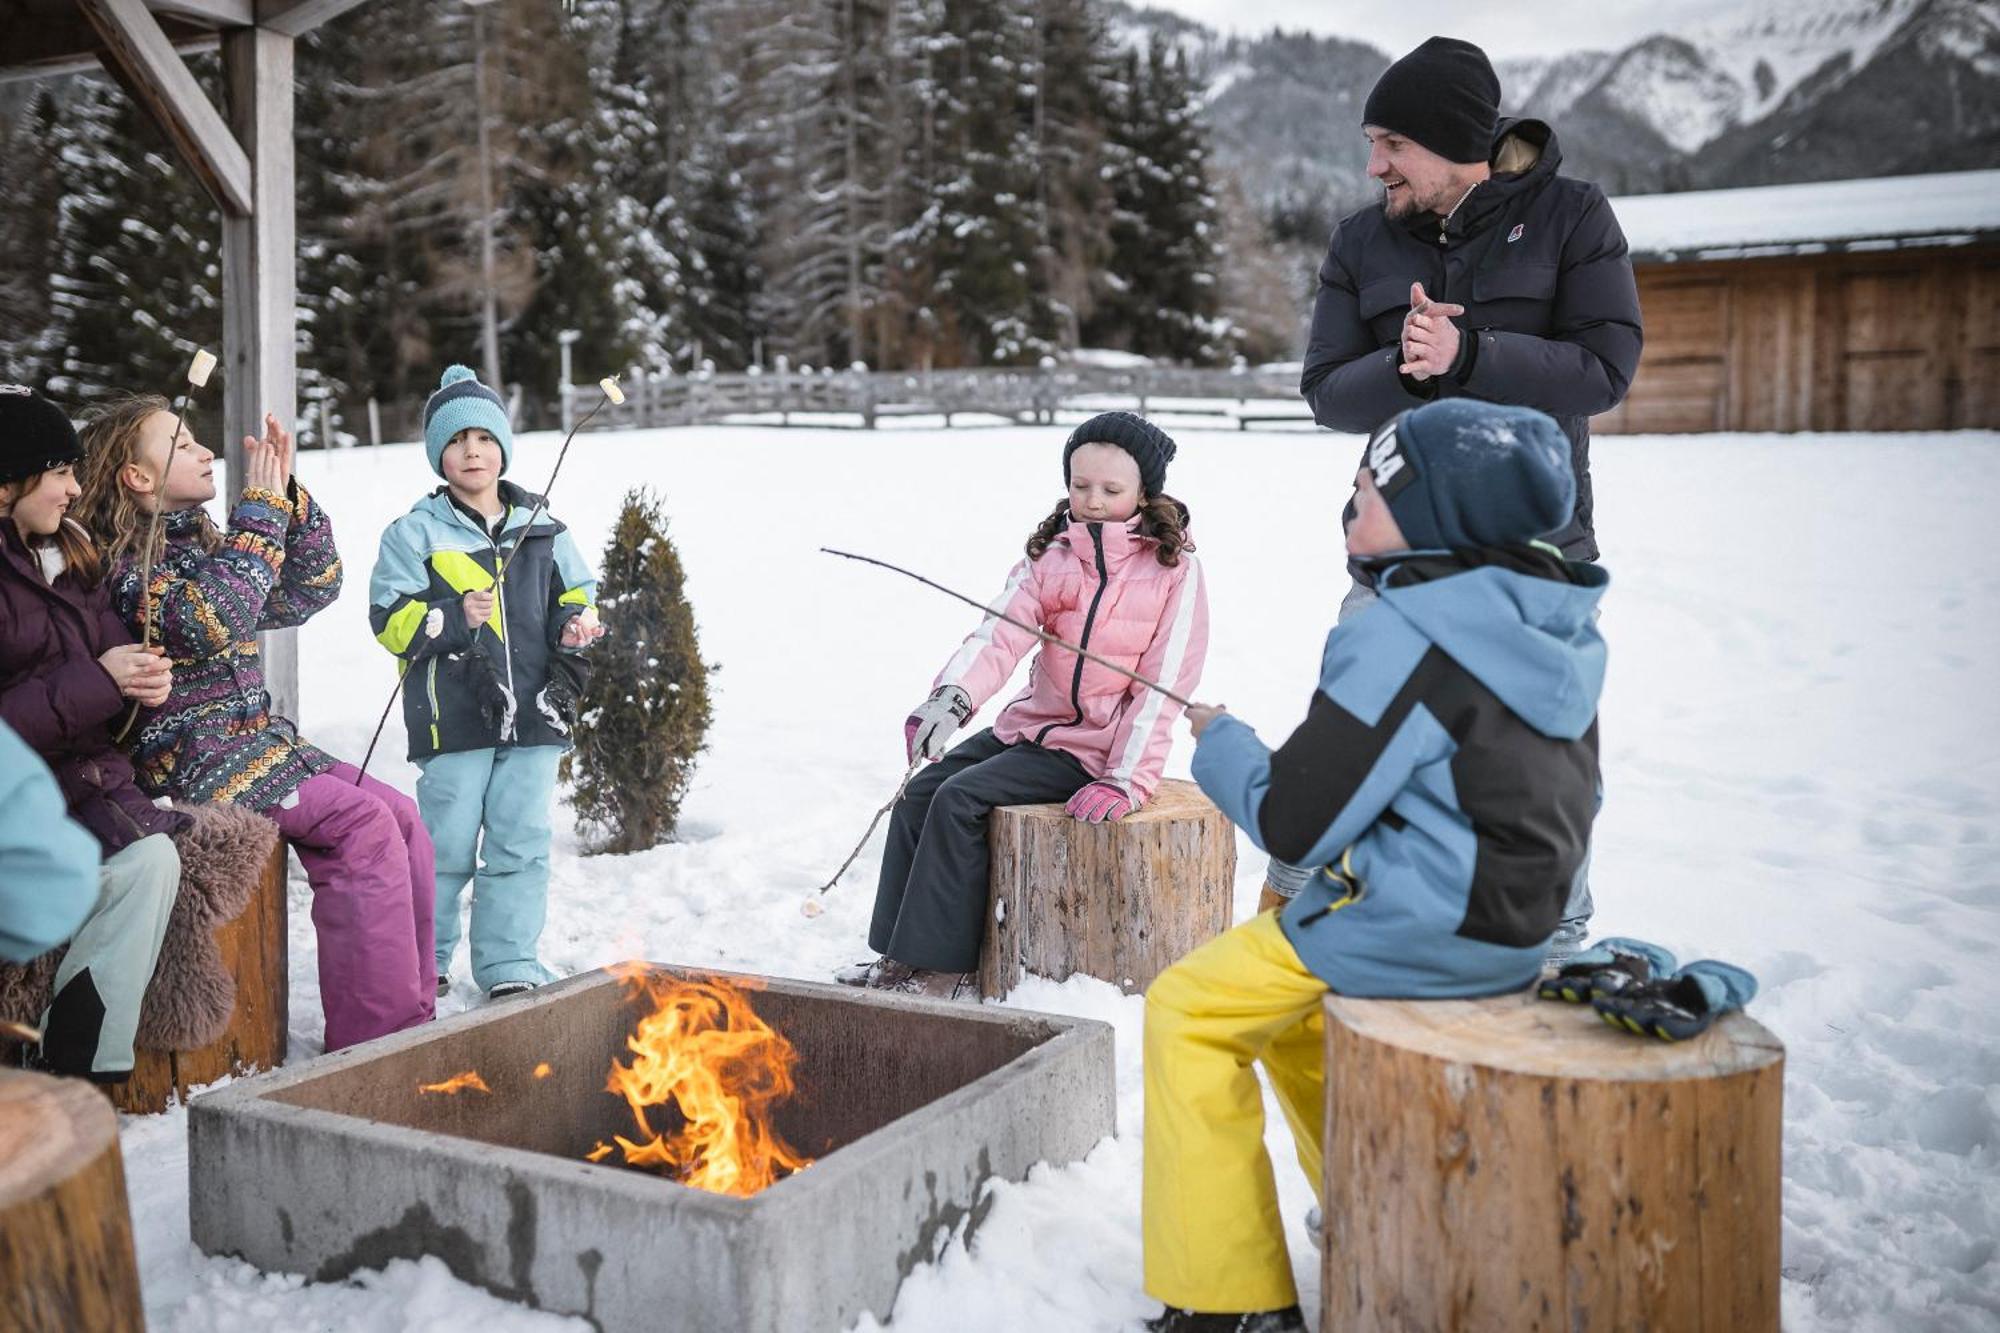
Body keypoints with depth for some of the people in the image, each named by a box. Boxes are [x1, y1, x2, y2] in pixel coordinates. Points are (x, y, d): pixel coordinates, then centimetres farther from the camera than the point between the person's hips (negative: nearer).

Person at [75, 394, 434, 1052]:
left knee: (401, 814, -7)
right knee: (362, 821, -23)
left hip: (257, 735, 9)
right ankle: (376, 1030, -20)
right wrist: (261, 509, -19)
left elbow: (312, 590, 18)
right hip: (193, 757, -9)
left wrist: (289, 493, 6)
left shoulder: (204, 541, 17)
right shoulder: (125, 562, -9)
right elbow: (213, 620, -27)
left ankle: (409, 1010, -5)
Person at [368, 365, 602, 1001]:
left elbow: (578, 593, 22)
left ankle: (509, 966, 15)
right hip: (453, 716, -3)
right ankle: (422, 960, 22)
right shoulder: (415, 533, 1)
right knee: (447, 846, 3)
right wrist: (454, 617, -19)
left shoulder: (542, 529, 12)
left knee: (521, 843, 5)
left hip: (533, 712, 3)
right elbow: (391, 619, -5)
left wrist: (576, 623, 1)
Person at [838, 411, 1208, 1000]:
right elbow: (999, 634, -9)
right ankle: (899, 956, 1)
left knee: (961, 798, -20)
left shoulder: (1175, 570, -8)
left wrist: (1125, 780, -21)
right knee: (921, 790, -8)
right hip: (1032, 724, 6)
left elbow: (1163, 685, -13)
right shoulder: (1050, 555, 6)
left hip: (1093, 746, -6)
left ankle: (941, 967, -12)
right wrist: (953, 696, -29)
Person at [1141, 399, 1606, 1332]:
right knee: (1289, 994, 28)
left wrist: (1219, 741, 2)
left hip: (1420, 930, -9)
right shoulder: (1555, 632, 6)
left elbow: (1293, 826, -17)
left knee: (1188, 1009, 3)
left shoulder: (1399, 636, -20)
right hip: (1518, 926, 9)